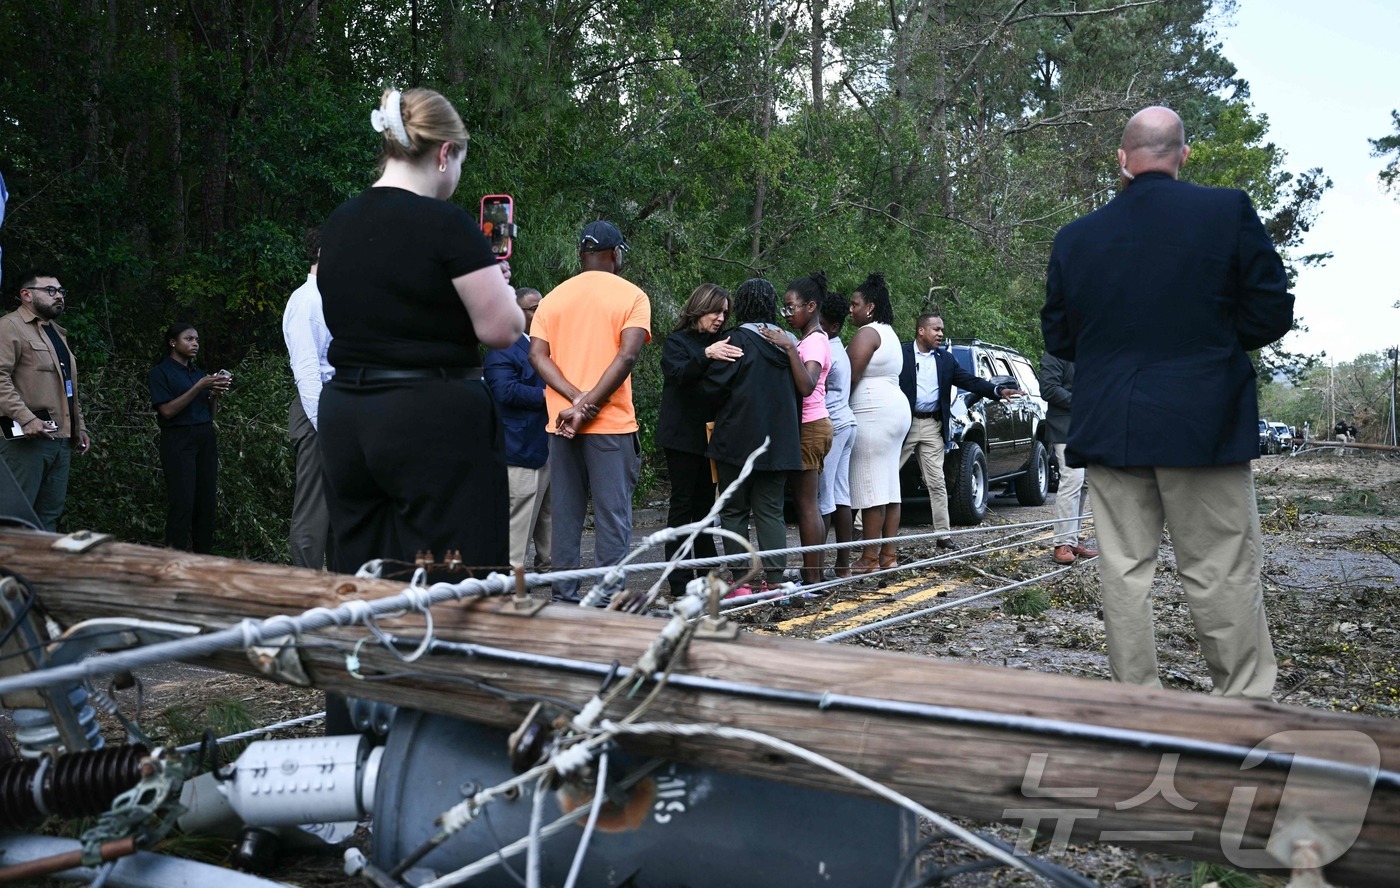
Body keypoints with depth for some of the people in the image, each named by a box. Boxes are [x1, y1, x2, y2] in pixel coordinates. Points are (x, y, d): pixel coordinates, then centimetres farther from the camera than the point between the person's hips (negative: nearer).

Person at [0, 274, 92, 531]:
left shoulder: (57, 332, 23)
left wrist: (79, 427, 20)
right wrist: (26, 418, -25)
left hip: (61, 439, 8)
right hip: (27, 438, -8)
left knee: (50, 516, 9)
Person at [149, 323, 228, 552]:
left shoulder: (199, 373, 19)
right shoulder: (160, 373, 1)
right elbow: (168, 411, -11)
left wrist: (215, 393, 0)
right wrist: (199, 387, -15)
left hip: (206, 438, 6)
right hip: (178, 440, -6)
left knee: (207, 501, 1)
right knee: (182, 502, -12)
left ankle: (203, 557, 5)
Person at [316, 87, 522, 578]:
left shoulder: (338, 223, 8)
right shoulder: (446, 222, -13)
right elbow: (502, 329, -12)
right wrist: (499, 290, 7)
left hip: (344, 418, 7)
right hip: (433, 421, -7)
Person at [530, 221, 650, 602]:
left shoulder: (553, 297, 12)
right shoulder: (631, 296, 0)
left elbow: (538, 355, -1)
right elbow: (626, 355, -14)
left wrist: (577, 398, -10)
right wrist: (588, 406, -15)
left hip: (561, 424, 4)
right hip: (612, 425, -4)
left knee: (566, 515, 10)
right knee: (612, 517, -1)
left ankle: (564, 597, 13)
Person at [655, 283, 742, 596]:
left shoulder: (719, 344, 15)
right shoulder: (676, 342, -2)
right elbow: (678, 374, -22)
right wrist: (706, 355, -37)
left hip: (710, 436, 6)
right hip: (683, 437, -6)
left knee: (705, 503, 10)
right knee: (682, 504, -4)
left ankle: (707, 574, 17)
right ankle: (679, 580, -2)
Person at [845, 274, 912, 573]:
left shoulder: (867, 333, -9)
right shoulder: (889, 332, 21)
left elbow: (851, 377, -15)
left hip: (873, 413, -10)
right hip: (896, 409, 10)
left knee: (871, 487, -10)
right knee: (888, 486, 9)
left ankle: (870, 558, -9)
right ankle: (889, 554, 10)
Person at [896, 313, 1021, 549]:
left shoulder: (946, 360, 13)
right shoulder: (901, 355, -2)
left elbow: (970, 380, 7)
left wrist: (998, 391, -8)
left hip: (933, 427, 4)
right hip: (904, 424, -4)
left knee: (937, 483, 6)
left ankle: (943, 534, 10)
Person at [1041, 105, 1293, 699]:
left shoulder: (1074, 238, 3)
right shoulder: (1229, 212, -5)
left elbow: (1057, 338, 9)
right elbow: (1272, 313, -2)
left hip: (1109, 429, 3)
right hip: (1203, 427, -3)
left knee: (1124, 570, 8)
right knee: (1223, 573, 3)